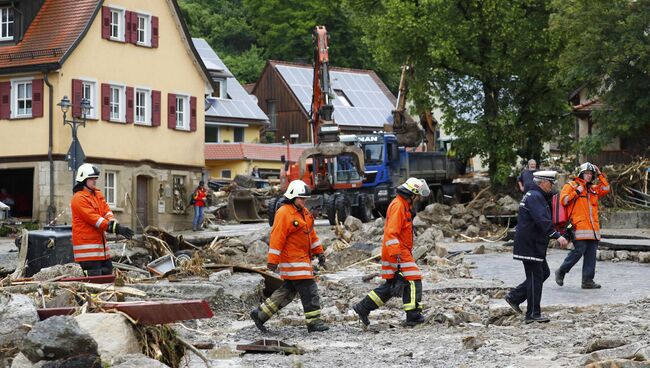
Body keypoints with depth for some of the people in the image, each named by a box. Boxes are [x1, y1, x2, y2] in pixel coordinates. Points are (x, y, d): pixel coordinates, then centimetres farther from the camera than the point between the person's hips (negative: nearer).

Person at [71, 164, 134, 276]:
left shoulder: (98, 194, 16)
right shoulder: (79, 198, -13)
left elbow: (106, 210, 6)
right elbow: (93, 218, -21)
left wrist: (114, 224, -17)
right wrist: (115, 228, -26)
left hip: (99, 241, 9)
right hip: (86, 244, -9)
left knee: (108, 270, 10)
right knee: (94, 276, -11)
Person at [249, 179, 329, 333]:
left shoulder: (304, 212, 16)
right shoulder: (284, 213, -14)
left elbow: (311, 234, 24)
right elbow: (277, 238, -18)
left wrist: (319, 252, 20)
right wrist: (273, 261, -20)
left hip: (302, 259, 10)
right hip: (292, 261, -10)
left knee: (287, 291, 13)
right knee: (309, 291, -7)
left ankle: (260, 314, 18)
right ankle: (314, 322, 0)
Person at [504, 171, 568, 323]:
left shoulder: (535, 195, 18)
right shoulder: (535, 197, -17)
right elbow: (542, 220, -30)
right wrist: (557, 236, -34)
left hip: (534, 244, 11)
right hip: (529, 246, -11)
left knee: (544, 273, 14)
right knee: (535, 277, -5)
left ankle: (514, 297, 17)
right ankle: (533, 315, 0)